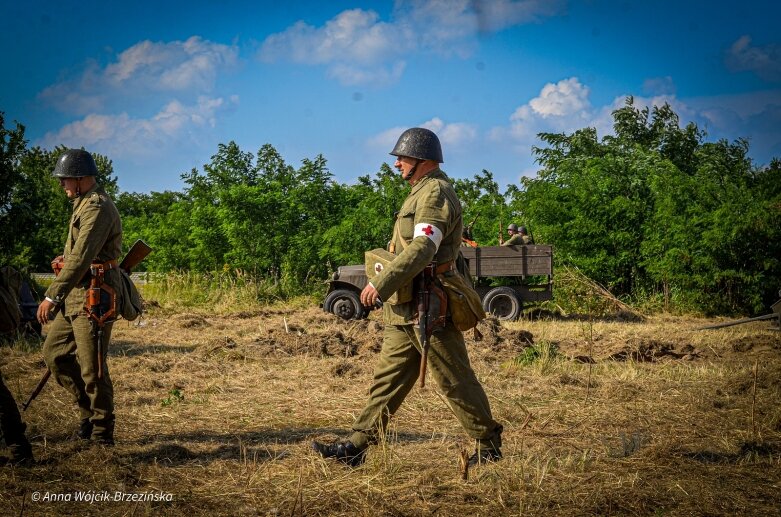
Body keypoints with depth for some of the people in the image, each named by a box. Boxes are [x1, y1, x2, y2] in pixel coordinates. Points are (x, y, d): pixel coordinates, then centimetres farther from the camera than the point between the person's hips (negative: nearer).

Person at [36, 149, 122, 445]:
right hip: (76, 296, 10)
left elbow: (81, 257, -27)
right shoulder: (84, 205, 17)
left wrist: (52, 296, -30)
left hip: (94, 297, -10)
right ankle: (89, 410, 21)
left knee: (92, 367, -4)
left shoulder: (97, 208, -17)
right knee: (54, 351, 12)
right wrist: (60, 296, 20)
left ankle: (102, 432, 6)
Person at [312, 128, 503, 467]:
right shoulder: (422, 193, 20)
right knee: (388, 378, 8)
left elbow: (422, 248, -26)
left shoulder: (435, 193, -14)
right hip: (405, 311, 10)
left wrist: (381, 283, -27)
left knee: (455, 381, -2)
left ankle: (489, 445, 9)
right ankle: (357, 446, 10)